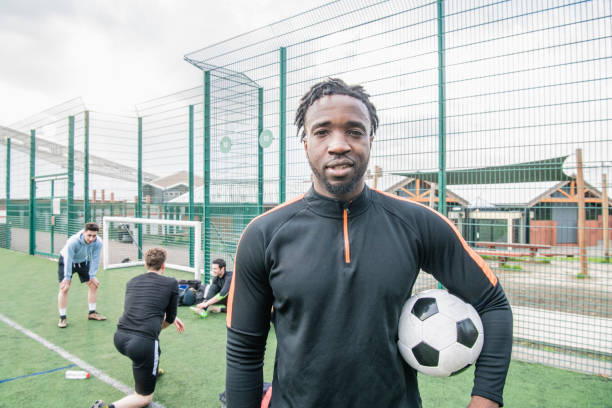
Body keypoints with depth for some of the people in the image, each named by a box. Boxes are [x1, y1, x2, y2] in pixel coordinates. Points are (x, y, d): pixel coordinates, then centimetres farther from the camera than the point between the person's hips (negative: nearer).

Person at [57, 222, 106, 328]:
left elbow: (95, 259, -18)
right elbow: (68, 260, -30)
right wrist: (67, 278, -23)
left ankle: (92, 313, 18)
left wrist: (92, 276, -15)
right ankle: (62, 318, 0)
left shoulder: (98, 243, -29)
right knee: (64, 288, -13)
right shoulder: (72, 242, -39)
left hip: (83, 261, 4)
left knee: (94, 284, 4)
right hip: (66, 261, -4)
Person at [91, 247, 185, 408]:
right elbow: (170, 319, 9)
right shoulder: (171, 283, 2)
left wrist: (172, 318, 38)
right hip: (143, 343, -6)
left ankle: (153, 370, 55)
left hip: (120, 338, 6)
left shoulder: (132, 282, 17)